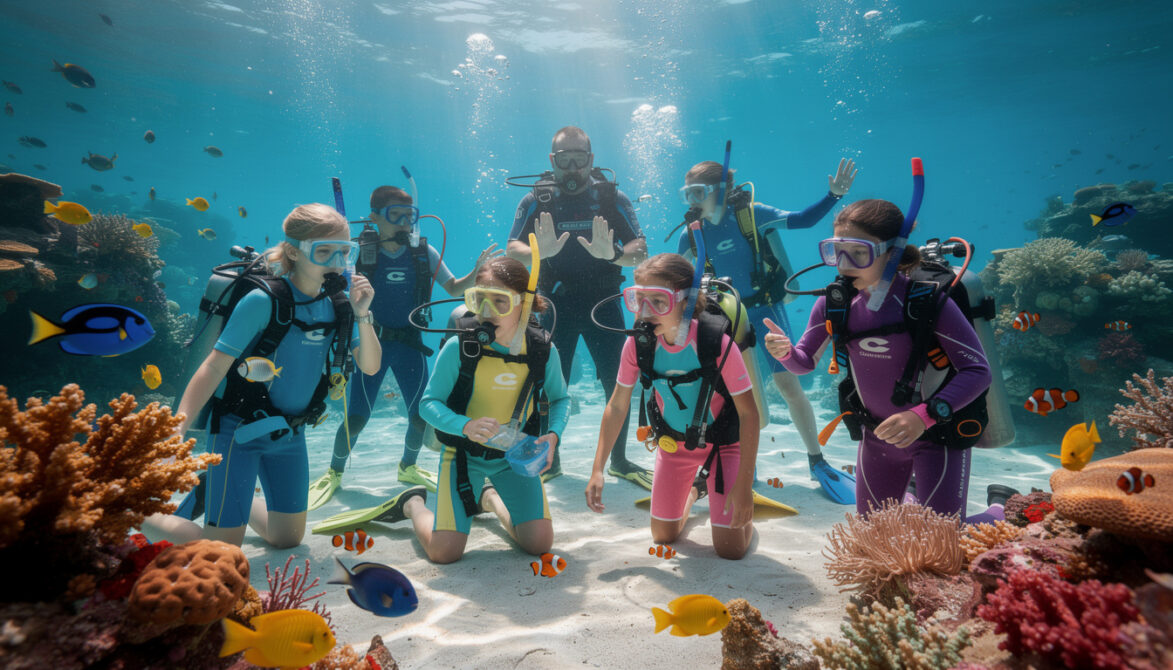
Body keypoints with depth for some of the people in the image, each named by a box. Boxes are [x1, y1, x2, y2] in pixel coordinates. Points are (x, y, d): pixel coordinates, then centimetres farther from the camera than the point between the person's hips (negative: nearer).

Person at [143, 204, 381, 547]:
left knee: (288, 539, 16)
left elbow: (370, 367, -6)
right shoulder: (263, 302, -21)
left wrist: (362, 315, -21)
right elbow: (214, 367, -21)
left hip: (289, 433, 6)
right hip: (239, 430, -6)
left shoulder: (339, 305, -3)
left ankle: (239, 503, 43)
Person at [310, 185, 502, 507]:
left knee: (421, 416, 3)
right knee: (356, 418, -5)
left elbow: (454, 288, 5)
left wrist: (478, 271, -12)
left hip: (409, 342, 2)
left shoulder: (424, 253, -1)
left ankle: (408, 467, 33)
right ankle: (334, 473, 24)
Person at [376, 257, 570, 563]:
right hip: (465, 452, -2)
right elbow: (429, 403, -15)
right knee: (444, 551, -10)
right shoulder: (459, 347, -21)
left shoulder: (543, 350, -14)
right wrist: (466, 426, -34)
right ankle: (413, 503, 25)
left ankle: (490, 498, 28)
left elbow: (560, 399, 3)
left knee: (540, 544, -3)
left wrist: (553, 434, -16)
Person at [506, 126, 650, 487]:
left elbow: (641, 252, -7)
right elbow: (512, 250, -9)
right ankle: (550, 460, 21)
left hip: (604, 302, 0)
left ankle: (619, 460, 19)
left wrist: (612, 254, -29)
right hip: (554, 304, 0)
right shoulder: (535, 201, -1)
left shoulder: (613, 198, -2)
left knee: (618, 384, 2)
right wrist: (539, 252, -31)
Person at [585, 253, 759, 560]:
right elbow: (617, 406, -8)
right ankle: (694, 489, 43)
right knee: (663, 536, 13)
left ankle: (745, 505, 28)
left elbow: (748, 412, -23)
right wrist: (598, 469, -12)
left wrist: (744, 486, -24)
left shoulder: (716, 343, -32)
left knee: (730, 549, -5)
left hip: (722, 439, -3)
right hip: (673, 440, 3)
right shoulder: (638, 343, -20)